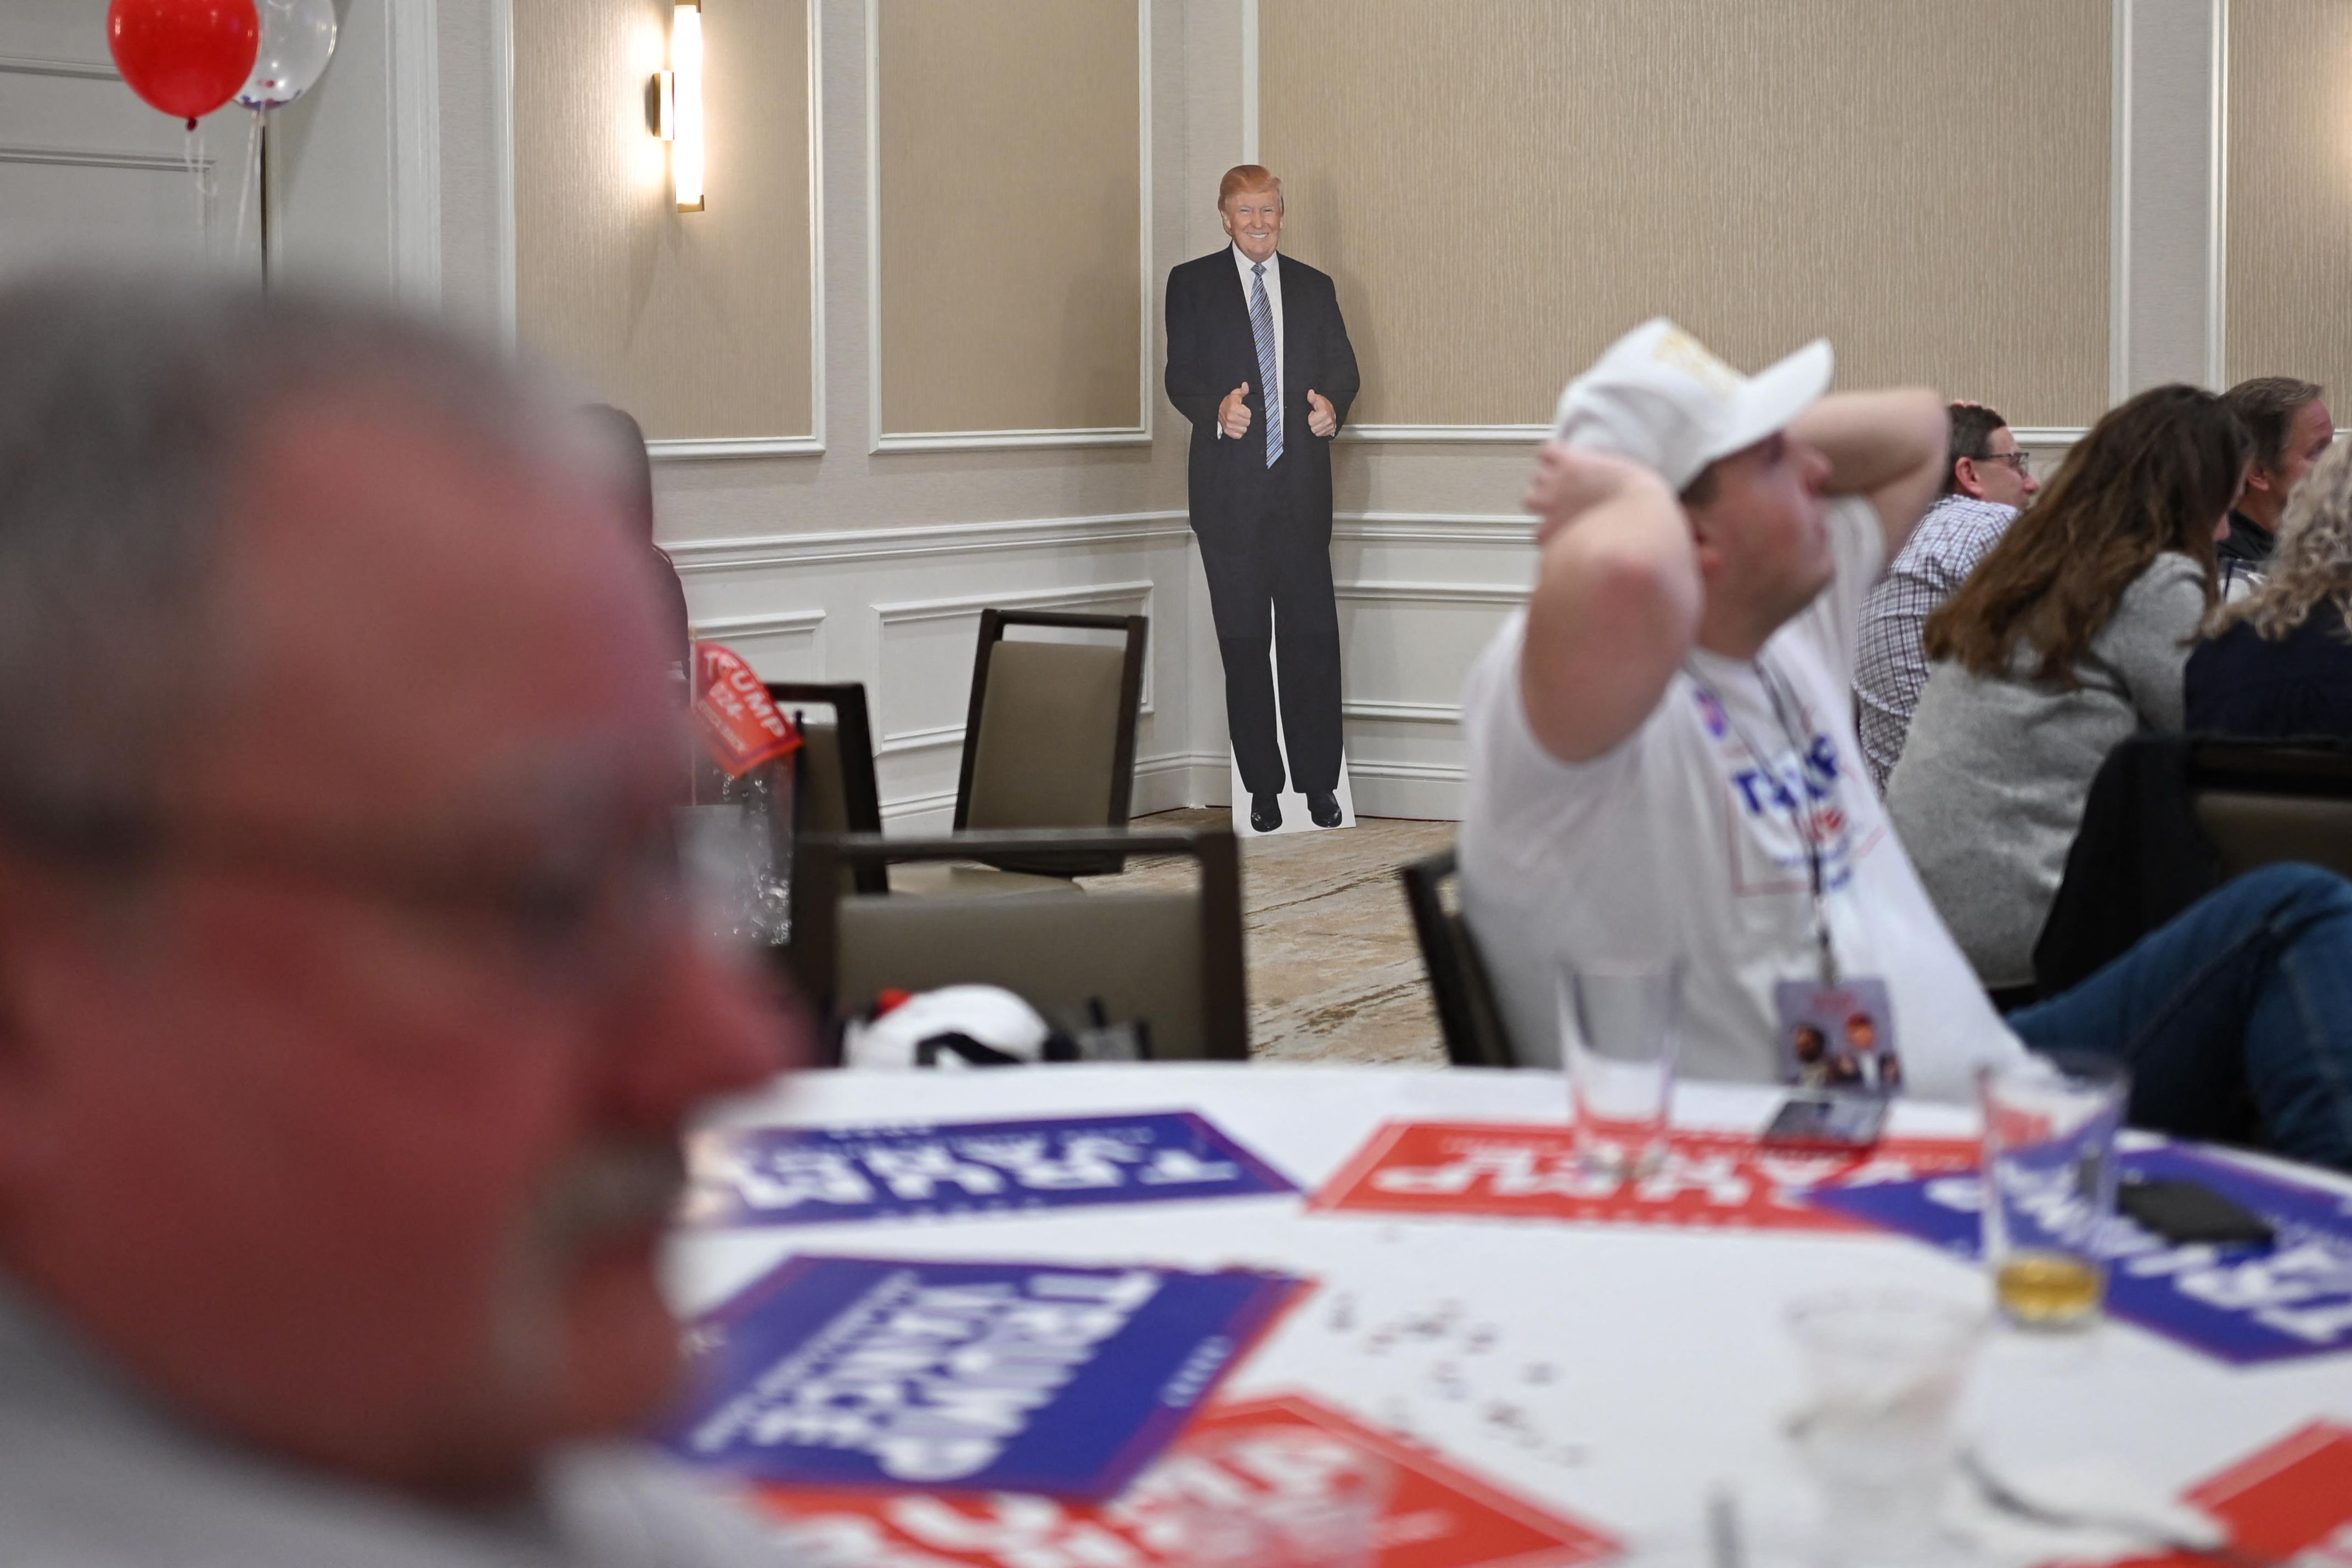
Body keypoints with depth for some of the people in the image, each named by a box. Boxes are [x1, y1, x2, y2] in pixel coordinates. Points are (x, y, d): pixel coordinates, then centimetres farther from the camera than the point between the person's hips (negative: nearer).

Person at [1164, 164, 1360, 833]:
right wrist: (1217, 409, -22)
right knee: (1243, 644, 3)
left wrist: (1332, 408, -11)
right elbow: (1181, 376, -1)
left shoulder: (1314, 288, 14)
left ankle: (1319, 782, 5)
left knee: (1313, 636, -2)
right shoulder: (1192, 284, 6)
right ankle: (1262, 784, 11)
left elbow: (1342, 369, 12)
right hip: (1230, 489, -1)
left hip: (1301, 485, 2)